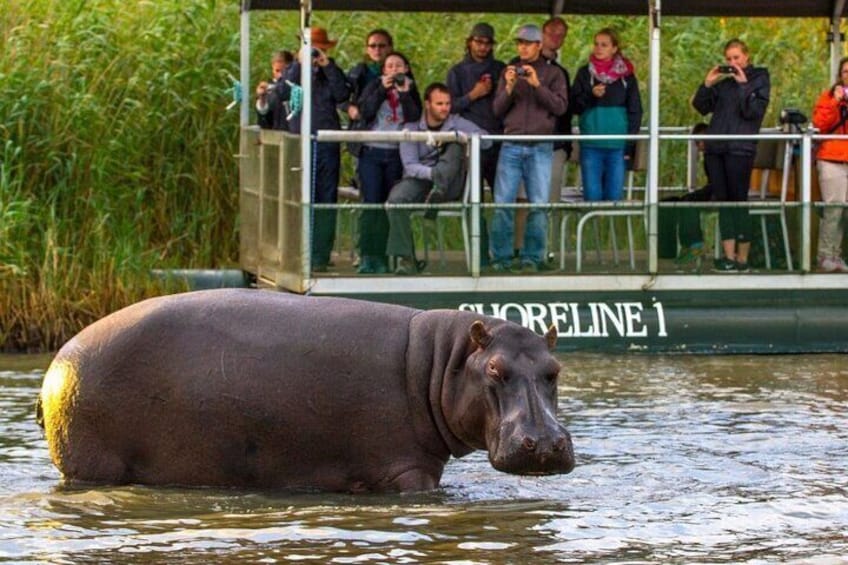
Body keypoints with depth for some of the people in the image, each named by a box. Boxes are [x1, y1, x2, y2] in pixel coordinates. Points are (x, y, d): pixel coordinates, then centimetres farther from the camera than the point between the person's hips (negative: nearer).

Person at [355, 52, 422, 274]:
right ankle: (366, 256, -10)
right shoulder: (374, 87, 9)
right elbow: (366, 113, -6)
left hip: (396, 154, 1)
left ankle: (382, 257, 3)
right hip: (372, 153, -1)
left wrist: (404, 94, -9)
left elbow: (415, 118, -3)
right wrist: (382, 89, -9)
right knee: (371, 204, -9)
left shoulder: (411, 91, 11)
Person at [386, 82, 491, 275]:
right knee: (396, 199, -32)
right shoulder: (412, 129, 2)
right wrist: (431, 173, -30)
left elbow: (486, 141, -8)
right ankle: (405, 259, -30)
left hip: (449, 186, 0)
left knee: (457, 144, -23)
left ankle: (439, 189, -40)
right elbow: (410, 166, -9)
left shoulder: (456, 124, 5)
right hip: (420, 179, 0)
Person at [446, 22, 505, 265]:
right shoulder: (458, 72, 12)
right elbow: (450, 106, 5)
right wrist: (473, 95, -5)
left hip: (498, 140, 1)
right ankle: (481, 253, -2)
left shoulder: (501, 70, 15)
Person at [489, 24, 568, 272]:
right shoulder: (509, 72, 14)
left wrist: (537, 85, -12)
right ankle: (501, 258, 1)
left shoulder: (552, 74, 8)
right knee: (503, 203, -4)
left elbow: (560, 107, -3)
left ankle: (532, 258, 1)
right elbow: (497, 109, 10)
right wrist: (509, 88, -8)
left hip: (540, 148, -1)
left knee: (539, 205, -4)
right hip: (512, 146, 1)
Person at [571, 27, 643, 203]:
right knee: (592, 195, -2)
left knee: (614, 195, 0)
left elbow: (635, 111, 5)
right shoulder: (585, 73, 8)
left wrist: (630, 145, -2)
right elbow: (574, 106, 6)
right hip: (591, 145, 0)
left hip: (617, 146, 0)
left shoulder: (626, 75, 5)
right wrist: (590, 95, -14)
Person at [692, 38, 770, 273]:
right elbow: (701, 107, 14)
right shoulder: (723, 82, 16)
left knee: (739, 201, -5)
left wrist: (743, 85, -13)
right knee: (722, 200, 3)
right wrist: (707, 84, 1)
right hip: (715, 148, 5)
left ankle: (742, 258, -2)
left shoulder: (759, 79, 3)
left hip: (740, 149, -5)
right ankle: (729, 255, 5)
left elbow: (753, 111, -10)